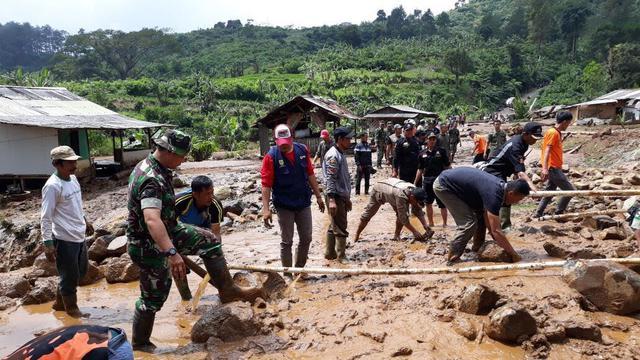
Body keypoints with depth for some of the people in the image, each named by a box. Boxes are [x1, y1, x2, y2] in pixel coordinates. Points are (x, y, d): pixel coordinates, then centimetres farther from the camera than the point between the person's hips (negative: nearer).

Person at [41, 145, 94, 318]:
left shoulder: (73, 178, 5)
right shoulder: (52, 186, -20)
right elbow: (45, 217, -19)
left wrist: (85, 221, 28)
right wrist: (48, 243, -21)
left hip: (79, 236, 9)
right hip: (65, 239, -9)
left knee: (81, 271, 22)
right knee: (70, 277, 6)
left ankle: (59, 302, 39)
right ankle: (72, 309, 26)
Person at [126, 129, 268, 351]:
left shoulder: (150, 165, 0)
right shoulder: (152, 180, -32)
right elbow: (152, 220, -47)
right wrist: (172, 253, -56)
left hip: (167, 232, 9)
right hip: (150, 246, -9)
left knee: (209, 241, 4)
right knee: (153, 298, 7)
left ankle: (228, 289, 11)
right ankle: (139, 343, 31)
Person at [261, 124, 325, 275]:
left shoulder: (302, 150, -3)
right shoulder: (271, 157, -15)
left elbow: (310, 174, 6)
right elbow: (266, 184, -17)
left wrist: (318, 196, 7)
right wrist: (266, 208, -24)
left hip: (304, 203, 4)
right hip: (284, 206, -4)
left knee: (306, 238, 13)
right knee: (286, 241, 7)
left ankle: (300, 268, 32)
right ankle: (288, 273, 22)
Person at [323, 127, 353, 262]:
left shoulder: (341, 154, 15)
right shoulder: (333, 155, -15)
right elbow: (330, 179, -21)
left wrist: (347, 198, 23)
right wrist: (331, 199, -27)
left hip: (342, 196, 10)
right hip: (336, 196, -10)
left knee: (334, 226, 15)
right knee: (340, 228, -3)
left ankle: (329, 253, 25)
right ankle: (341, 257, 7)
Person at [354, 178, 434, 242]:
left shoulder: (414, 192, -25)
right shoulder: (401, 196, -46)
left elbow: (418, 211, -16)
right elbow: (403, 219, -41)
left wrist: (426, 226, -24)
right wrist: (415, 232, -39)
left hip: (391, 189, 6)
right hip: (378, 190, -6)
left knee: (404, 213, -13)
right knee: (367, 215, 4)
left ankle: (396, 236, 1)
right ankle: (356, 237, 21)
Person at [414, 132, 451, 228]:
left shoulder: (441, 151, -2)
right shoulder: (422, 153, 6)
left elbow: (448, 166, 0)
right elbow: (420, 169, 11)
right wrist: (415, 182, 8)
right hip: (427, 180, 3)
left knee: (442, 204, 0)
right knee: (428, 203, 11)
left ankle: (444, 223, 12)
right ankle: (430, 223, 25)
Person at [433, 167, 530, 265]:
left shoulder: (500, 186, -1)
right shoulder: (494, 194, -28)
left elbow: (486, 215, 6)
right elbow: (496, 231, -26)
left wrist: (496, 240, 3)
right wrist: (513, 254, -17)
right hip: (443, 186, -10)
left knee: (481, 215, 11)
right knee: (469, 223, -12)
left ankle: (477, 249, 22)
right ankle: (452, 258, -3)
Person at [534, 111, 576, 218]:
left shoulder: (557, 133, 17)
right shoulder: (553, 133, -13)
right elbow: (547, 151, -22)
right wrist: (545, 168, -31)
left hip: (555, 168, 10)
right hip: (553, 168, -10)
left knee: (549, 192, 12)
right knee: (570, 190, -6)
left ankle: (538, 214, 14)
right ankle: (558, 213, 1)